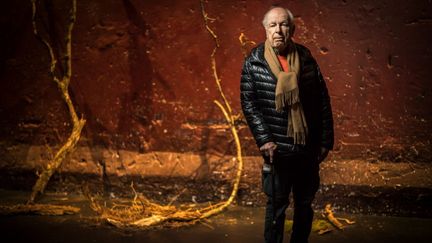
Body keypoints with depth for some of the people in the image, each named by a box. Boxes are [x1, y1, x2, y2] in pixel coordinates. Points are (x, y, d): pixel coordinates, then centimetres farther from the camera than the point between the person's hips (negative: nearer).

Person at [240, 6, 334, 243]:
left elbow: (323, 101, 4)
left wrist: (326, 140, 2)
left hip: (309, 147, 3)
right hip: (278, 149, -3)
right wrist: (264, 140, -14)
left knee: (305, 204, 14)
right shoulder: (254, 62, -4)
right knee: (276, 205, 4)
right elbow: (249, 103, -6)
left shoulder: (305, 58, 1)